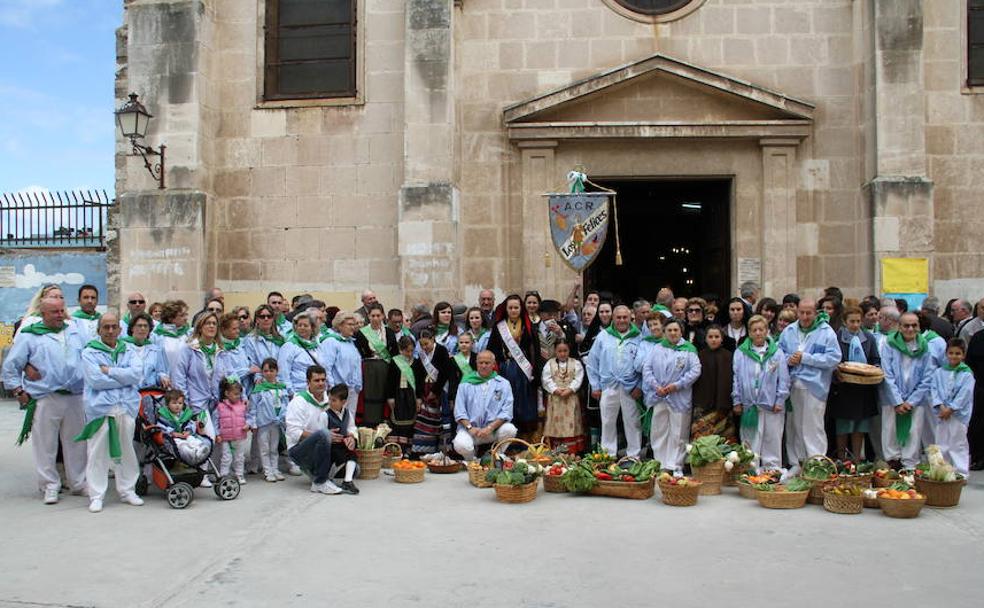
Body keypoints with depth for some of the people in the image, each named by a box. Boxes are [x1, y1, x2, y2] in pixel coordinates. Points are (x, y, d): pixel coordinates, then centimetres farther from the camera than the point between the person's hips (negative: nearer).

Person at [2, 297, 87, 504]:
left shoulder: (75, 330, 13)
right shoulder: (29, 335, 0)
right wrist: (18, 390, -2)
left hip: (75, 397, 4)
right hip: (45, 399, -4)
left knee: (76, 443, 10)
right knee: (45, 445, 0)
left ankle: (78, 483, 21)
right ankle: (50, 486, 10)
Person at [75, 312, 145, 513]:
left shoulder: (128, 352, 14)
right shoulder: (89, 352, 4)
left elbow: (137, 374, -3)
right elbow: (96, 380, -10)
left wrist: (110, 371, -9)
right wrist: (125, 379, -5)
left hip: (126, 407, 3)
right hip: (100, 408, -3)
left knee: (126, 451, 10)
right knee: (97, 453, -2)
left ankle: (127, 490, 21)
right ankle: (96, 496, 7)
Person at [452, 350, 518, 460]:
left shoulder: (504, 384, 6)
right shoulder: (466, 383, 9)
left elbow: (506, 412, -4)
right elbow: (459, 411, 2)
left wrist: (490, 428, -17)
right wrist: (469, 427, -14)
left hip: (494, 427, 1)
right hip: (470, 428, 0)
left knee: (509, 429, -30)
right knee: (461, 445, -31)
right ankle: (472, 462, 6)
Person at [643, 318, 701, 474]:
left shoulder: (689, 349, 0)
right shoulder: (657, 349, 8)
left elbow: (695, 371, -8)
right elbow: (647, 368, 5)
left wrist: (677, 385, -14)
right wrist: (655, 386, -8)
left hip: (679, 398, -3)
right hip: (659, 397, 3)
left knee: (678, 434, 3)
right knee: (658, 432, 8)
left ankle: (676, 466, 12)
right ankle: (660, 465, 18)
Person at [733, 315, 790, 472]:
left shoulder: (777, 353, 1)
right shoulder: (740, 353, 4)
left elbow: (783, 379, 2)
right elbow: (736, 378, 6)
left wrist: (780, 400, -3)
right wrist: (737, 401, 2)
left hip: (771, 405, 0)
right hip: (749, 405, 1)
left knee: (772, 440, 7)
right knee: (750, 441, 5)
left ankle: (773, 469, 15)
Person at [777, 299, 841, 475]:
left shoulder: (826, 332, -5)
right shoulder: (788, 331, 10)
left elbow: (834, 358, -12)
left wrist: (805, 358, -14)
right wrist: (788, 359, -6)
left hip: (814, 387, -4)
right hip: (792, 386, 5)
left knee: (813, 429, -2)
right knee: (793, 427, 11)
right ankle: (796, 463, 22)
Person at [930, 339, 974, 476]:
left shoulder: (967, 374, -3)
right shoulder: (939, 373, 6)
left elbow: (964, 394, -10)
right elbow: (934, 390, -1)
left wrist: (950, 409, -14)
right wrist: (941, 406, -14)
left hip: (958, 414, -3)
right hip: (941, 414, 3)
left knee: (959, 445, 2)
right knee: (941, 444, 11)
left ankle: (961, 473, 8)